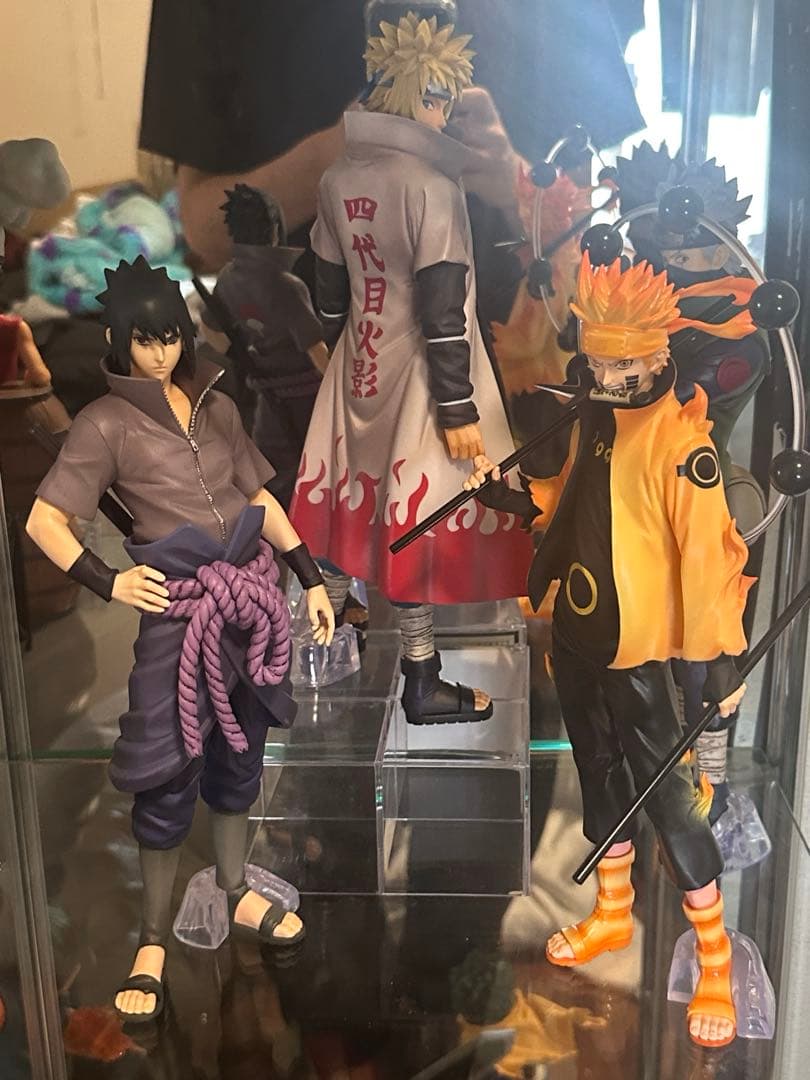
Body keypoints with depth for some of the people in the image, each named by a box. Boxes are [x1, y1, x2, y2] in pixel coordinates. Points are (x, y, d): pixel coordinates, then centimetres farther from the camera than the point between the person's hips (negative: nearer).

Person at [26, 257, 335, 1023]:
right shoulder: (105, 424, -4)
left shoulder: (215, 406, 8)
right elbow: (43, 522, -8)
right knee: (170, 776, 2)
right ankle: (153, 940, 19)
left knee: (239, 756, 17)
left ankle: (236, 893, 37)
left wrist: (312, 579, 10)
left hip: (251, 599, 5)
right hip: (178, 610, -4)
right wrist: (106, 581, -20)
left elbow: (260, 499, 13)